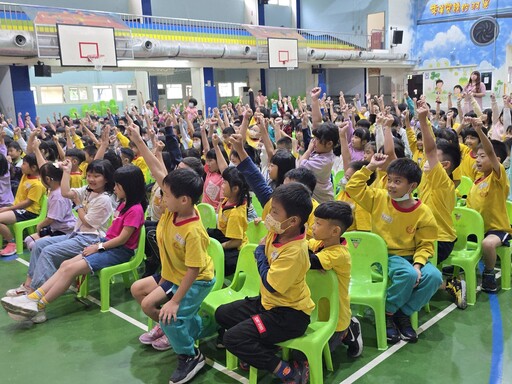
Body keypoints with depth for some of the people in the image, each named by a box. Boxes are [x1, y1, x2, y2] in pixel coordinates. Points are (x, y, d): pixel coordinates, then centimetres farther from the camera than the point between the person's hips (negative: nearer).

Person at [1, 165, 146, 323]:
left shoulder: (135, 210, -16)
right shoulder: (123, 204, 15)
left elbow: (122, 239, -18)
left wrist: (99, 247, -11)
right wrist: (98, 243, 5)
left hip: (120, 251, -9)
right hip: (108, 244, 9)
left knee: (70, 269, -19)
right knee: (66, 264, -8)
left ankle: (38, 306, -12)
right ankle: (32, 297, -16)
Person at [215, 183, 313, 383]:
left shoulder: (295, 251, -31)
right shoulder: (277, 232, -7)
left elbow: (270, 284, -25)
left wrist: (260, 251, -15)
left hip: (289, 315, -10)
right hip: (269, 303, 10)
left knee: (232, 338, -17)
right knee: (222, 314, 14)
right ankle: (259, 351, 10)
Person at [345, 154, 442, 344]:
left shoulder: (423, 213, -7)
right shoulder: (379, 198, -4)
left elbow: (426, 245, -5)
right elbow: (353, 188, -3)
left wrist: (417, 265, -21)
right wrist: (371, 167, -7)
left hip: (410, 257, 2)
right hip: (383, 256, -2)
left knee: (434, 276, -26)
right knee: (408, 274, -33)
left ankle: (403, 314, -7)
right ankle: (387, 313, -8)